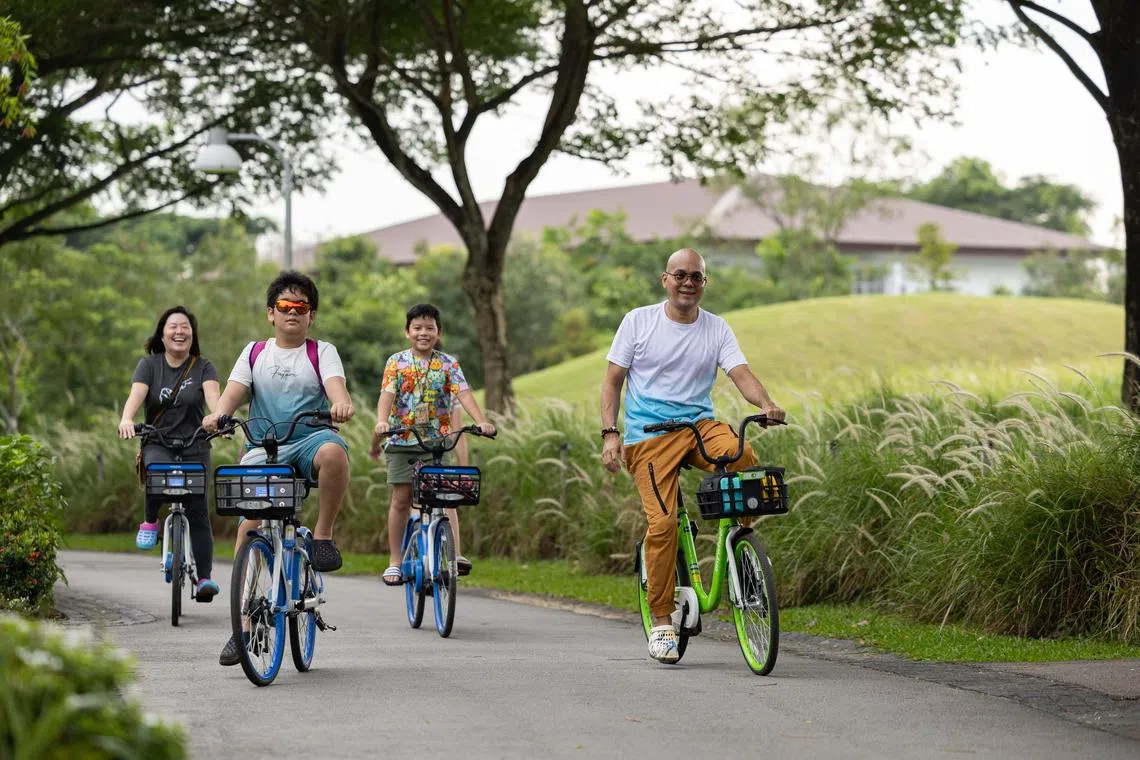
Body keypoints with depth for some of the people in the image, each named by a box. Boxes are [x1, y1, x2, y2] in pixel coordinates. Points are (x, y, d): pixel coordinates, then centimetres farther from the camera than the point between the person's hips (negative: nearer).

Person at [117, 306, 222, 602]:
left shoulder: (203, 367, 5)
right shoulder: (149, 365, 5)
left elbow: (212, 396, -13)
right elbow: (136, 395, -11)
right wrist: (126, 419, -33)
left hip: (194, 447, 1)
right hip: (157, 444, -1)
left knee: (198, 513, -7)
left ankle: (204, 577, -5)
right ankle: (149, 522, -9)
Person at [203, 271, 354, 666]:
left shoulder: (322, 352, 9)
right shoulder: (255, 353, 15)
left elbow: (336, 387, -10)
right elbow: (233, 391, 1)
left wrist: (341, 404, -35)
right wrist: (218, 414, -22)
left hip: (308, 440, -2)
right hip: (262, 449, 2)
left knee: (333, 452, -39)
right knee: (249, 526, -14)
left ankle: (323, 534, -17)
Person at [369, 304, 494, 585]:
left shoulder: (448, 364, 3)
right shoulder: (396, 362, 3)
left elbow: (463, 394, -9)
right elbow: (387, 394, -9)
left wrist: (481, 421, -25)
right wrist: (381, 421, -29)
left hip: (437, 440, 0)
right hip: (402, 440, 0)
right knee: (401, 499, 1)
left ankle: (455, 554, -14)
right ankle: (395, 561, 7)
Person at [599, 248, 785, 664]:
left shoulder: (717, 330, 7)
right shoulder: (638, 321, 3)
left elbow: (741, 373, -7)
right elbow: (612, 381, 5)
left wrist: (766, 403, -28)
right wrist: (610, 433, -6)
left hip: (700, 425, 2)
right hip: (649, 432, -2)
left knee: (743, 458, -31)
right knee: (663, 521, -17)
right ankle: (661, 621, -5)